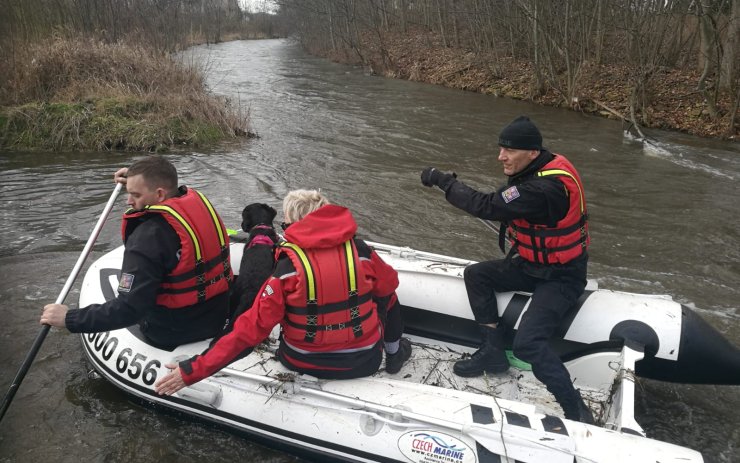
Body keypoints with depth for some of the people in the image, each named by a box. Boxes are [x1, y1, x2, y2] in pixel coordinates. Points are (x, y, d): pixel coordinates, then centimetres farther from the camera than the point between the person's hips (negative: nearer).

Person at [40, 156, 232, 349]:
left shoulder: (149, 236, -28)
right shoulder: (198, 200, -6)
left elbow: (129, 310, -27)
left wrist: (69, 319, -17)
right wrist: (135, 181, 15)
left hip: (175, 334, -7)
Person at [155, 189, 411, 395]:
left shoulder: (288, 267, -19)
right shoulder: (361, 250, -12)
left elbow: (251, 327, -22)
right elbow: (389, 284, 8)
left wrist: (194, 370, -17)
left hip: (305, 365, -1)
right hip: (365, 363, 2)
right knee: (386, 297, 28)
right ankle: (394, 353, 43)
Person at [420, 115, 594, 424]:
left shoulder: (545, 188, -31)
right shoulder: (537, 170, -1)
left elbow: (486, 206, -31)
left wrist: (442, 180, -22)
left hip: (561, 277, -10)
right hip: (532, 263, 10)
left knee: (527, 343, -22)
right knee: (475, 275, 5)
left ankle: (576, 412, -6)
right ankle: (493, 353, 13)